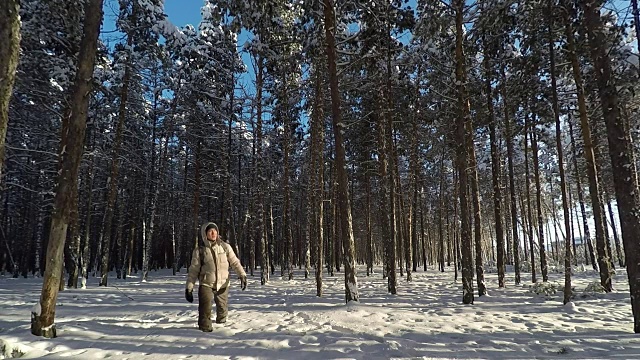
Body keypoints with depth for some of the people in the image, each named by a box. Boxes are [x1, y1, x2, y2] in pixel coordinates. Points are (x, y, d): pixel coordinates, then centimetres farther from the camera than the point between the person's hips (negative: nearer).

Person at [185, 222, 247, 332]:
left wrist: (242, 275, -12)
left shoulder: (225, 246, -3)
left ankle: (221, 319, 47)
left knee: (222, 307, 16)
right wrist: (189, 287, -3)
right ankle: (205, 326, 10)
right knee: (205, 309, -15)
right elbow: (193, 269, -1)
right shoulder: (199, 250, -6)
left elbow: (235, 262, 0)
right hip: (206, 284, -2)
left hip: (223, 284, 2)